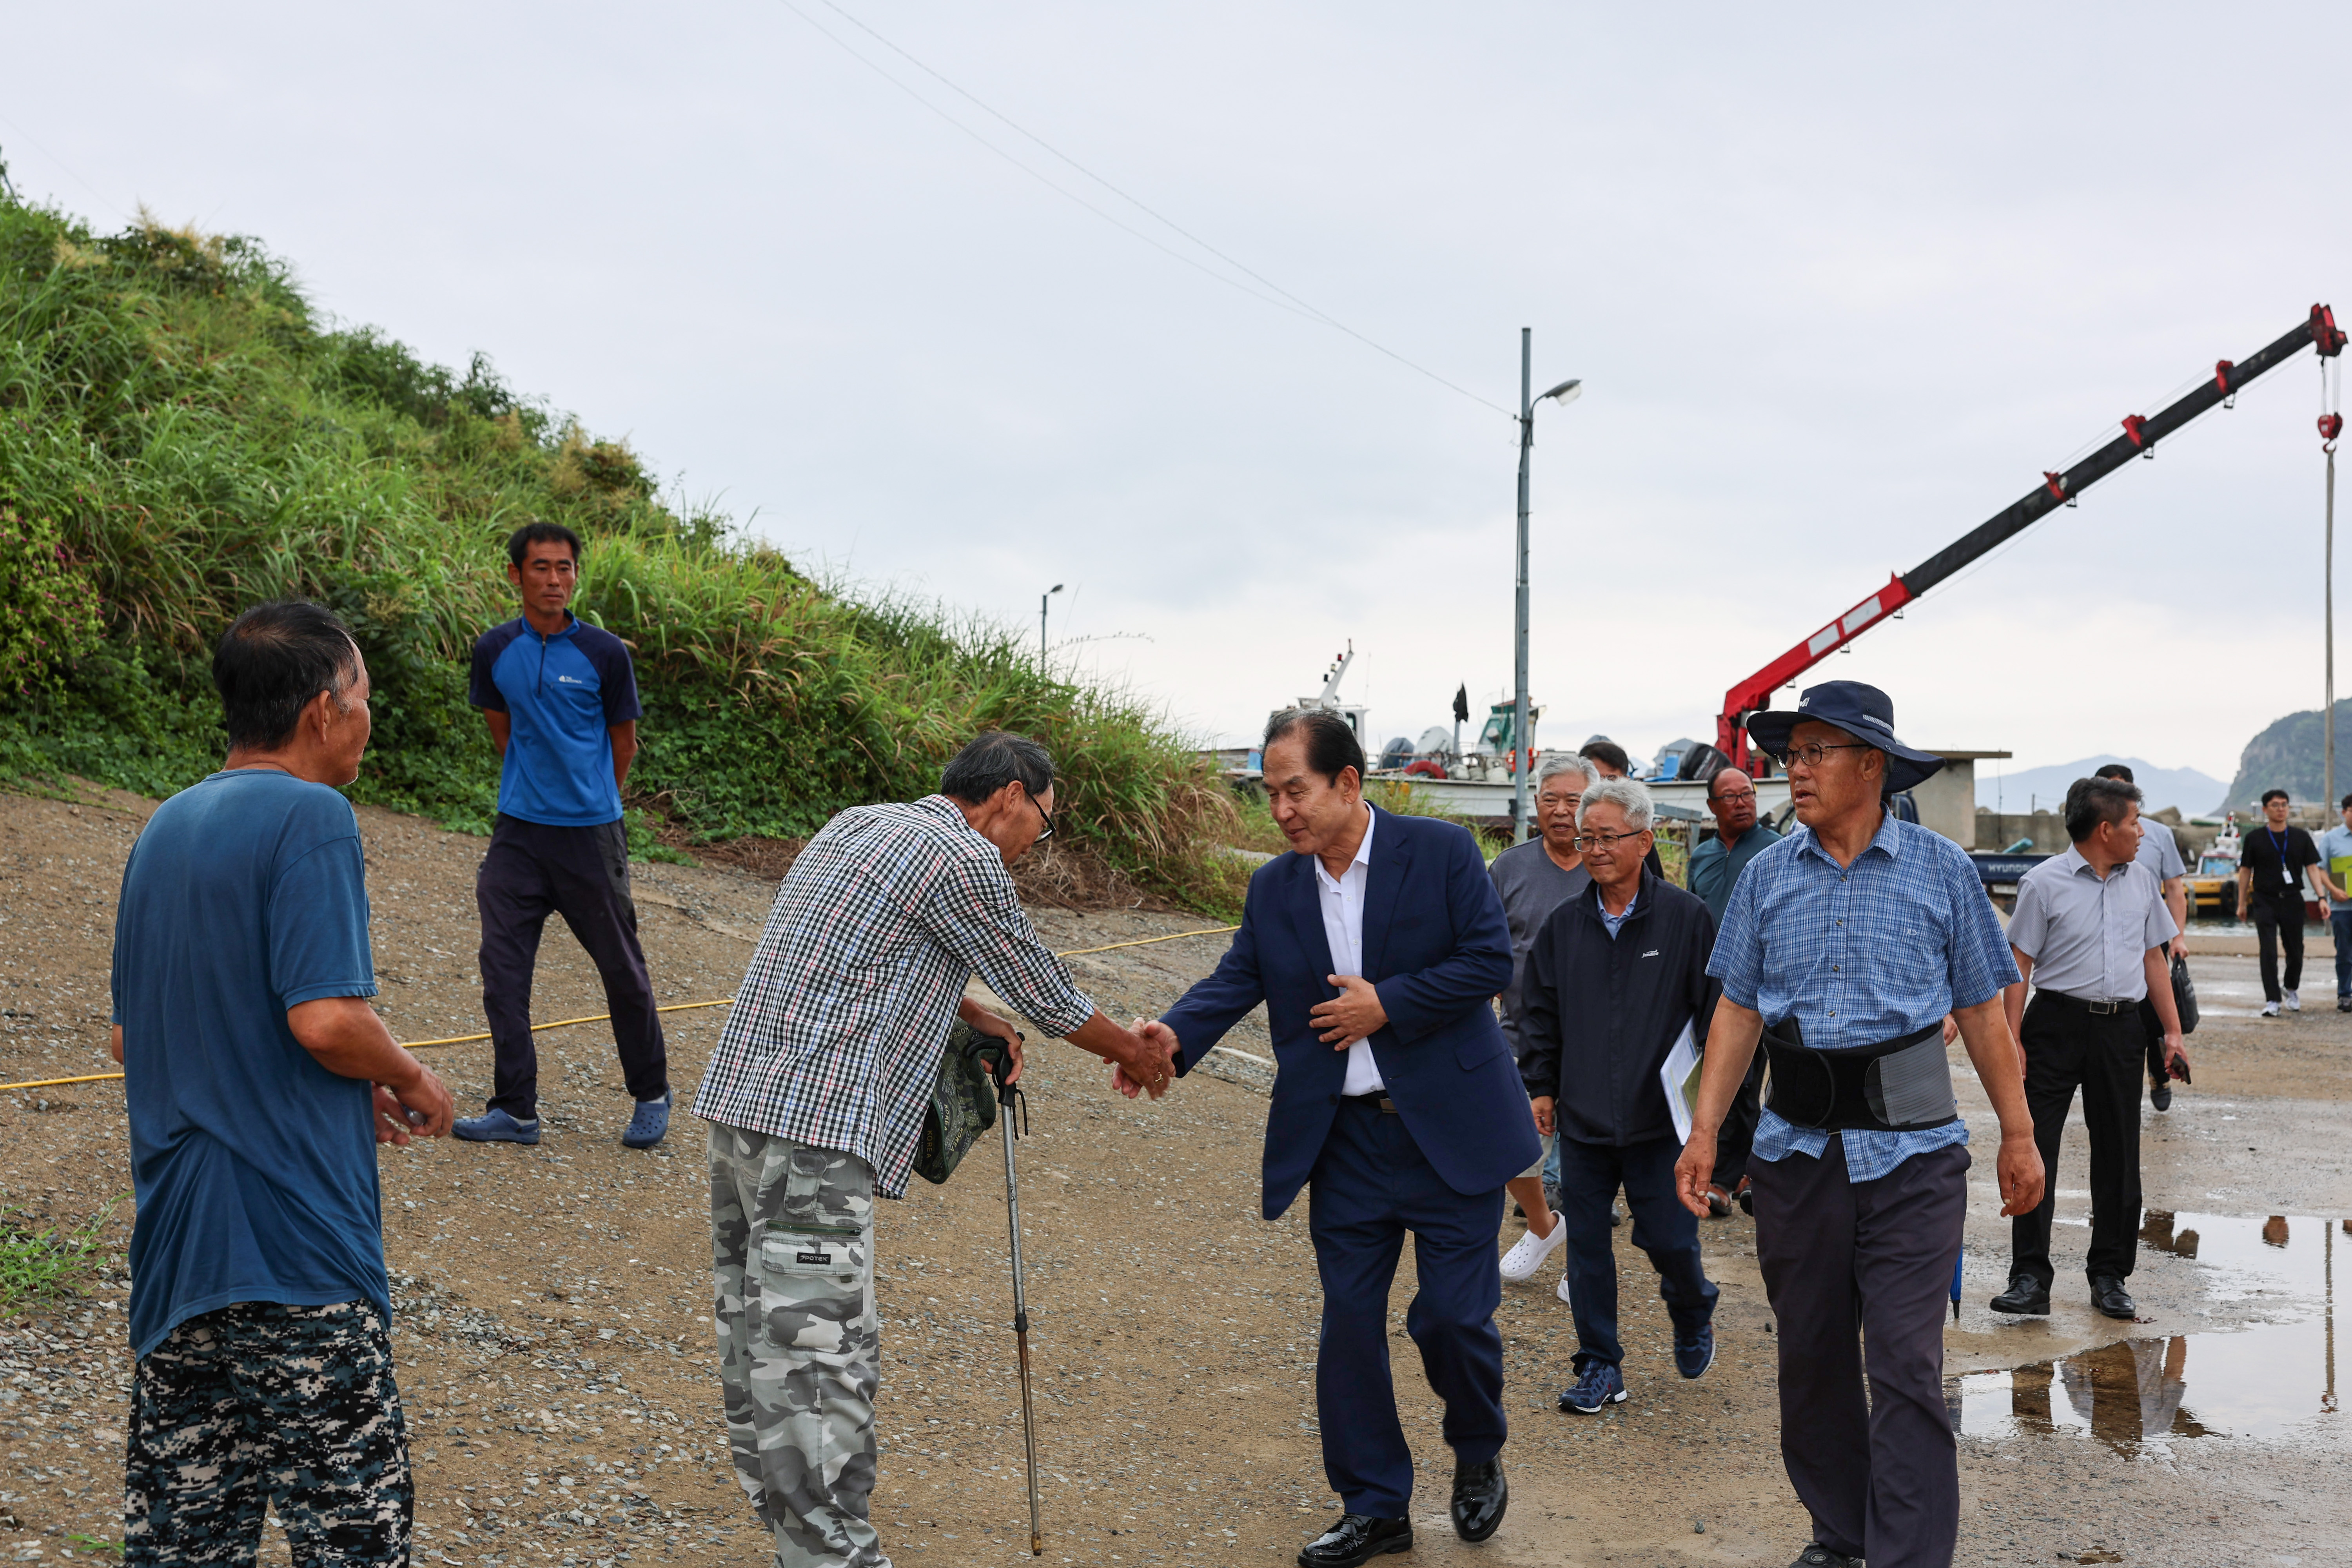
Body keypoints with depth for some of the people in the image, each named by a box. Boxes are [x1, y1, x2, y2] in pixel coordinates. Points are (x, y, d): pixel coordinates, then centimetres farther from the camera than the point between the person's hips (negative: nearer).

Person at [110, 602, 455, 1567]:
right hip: (296, 1234, -8)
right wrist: (412, 1081, -2)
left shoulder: (164, 829, 13)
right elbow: (326, 1018, -22)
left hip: (174, 1235, 8)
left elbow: (129, 1037, 18)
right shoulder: (311, 816, -12)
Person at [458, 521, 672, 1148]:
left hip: (590, 831, -3)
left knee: (622, 968, 6)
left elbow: (623, 742, 6)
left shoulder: (604, 653, -6)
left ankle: (651, 1097, 22)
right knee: (503, 967, 0)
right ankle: (515, 1109, 9)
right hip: (519, 831, 3)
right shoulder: (494, 650, 3)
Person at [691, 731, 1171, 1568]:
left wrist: (977, 1019, 34)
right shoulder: (965, 859, -7)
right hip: (812, 1128, -10)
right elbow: (1047, 996, 4)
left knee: (763, 1356, 12)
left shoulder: (859, 824, 19)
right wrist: (1136, 1054, 20)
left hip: (738, 1097, 10)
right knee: (817, 1362, -8)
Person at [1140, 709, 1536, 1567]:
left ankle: (1479, 1457, 31)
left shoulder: (1441, 852, -7)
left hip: (1447, 1128, -4)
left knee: (1454, 1312, 0)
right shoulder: (1274, 889, 5)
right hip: (1344, 1139, 4)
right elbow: (1236, 980, -1)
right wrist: (1176, 1033, -20)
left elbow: (1489, 960, -11)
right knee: (1349, 1321, 6)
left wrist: (1387, 1004, -17)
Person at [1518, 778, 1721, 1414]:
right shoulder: (1564, 924, 5)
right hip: (1582, 1120, 3)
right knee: (1586, 1245, 6)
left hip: (1659, 1119, -3)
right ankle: (1600, 1367, 18)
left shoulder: (1686, 918, -5)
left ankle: (1693, 1318, 33)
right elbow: (1542, 1010, 14)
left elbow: (1715, 1009, -1)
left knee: (1670, 1240, 0)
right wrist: (1541, 1086, 12)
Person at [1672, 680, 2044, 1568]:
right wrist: (1705, 1131, 1)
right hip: (1797, 1151, 3)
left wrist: (2019, 1136, 5)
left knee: (1906, 1368, -6)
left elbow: (1981, 1012, 4)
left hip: (1911, 1153, -3)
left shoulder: (1941, 870, 0)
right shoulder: (1767, 876, 6)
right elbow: (1738, 1011, 8)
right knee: (1812, 1361, 12)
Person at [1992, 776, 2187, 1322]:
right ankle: (2030, 1278, 0)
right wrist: (2011, 1041, -10)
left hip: (2121, 1027, 5)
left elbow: (2154, 959, 17)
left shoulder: (2141, 882, 11)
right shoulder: (2045, 883, -5)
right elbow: (2019, 965, -5)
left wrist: (2172, 1031, 12)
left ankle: (2110, 1277, 20)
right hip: (2057, 1022, -4)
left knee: (2118, 1155, 8)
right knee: (2035, 1150, -5)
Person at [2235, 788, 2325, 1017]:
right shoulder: (2255, 839, 2)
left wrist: (2322, 896, -7)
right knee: (2269, 952, -10)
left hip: (2292, 901, 2)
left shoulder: (2301, 837, 7)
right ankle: (2272, 1001, -9)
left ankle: (2291, 990, 35)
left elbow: (2312, 868, 5)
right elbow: (2245, 871, 6)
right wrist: (2242, 903, 5)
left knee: (2295, 951, 10)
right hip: (2264, 901, -2)